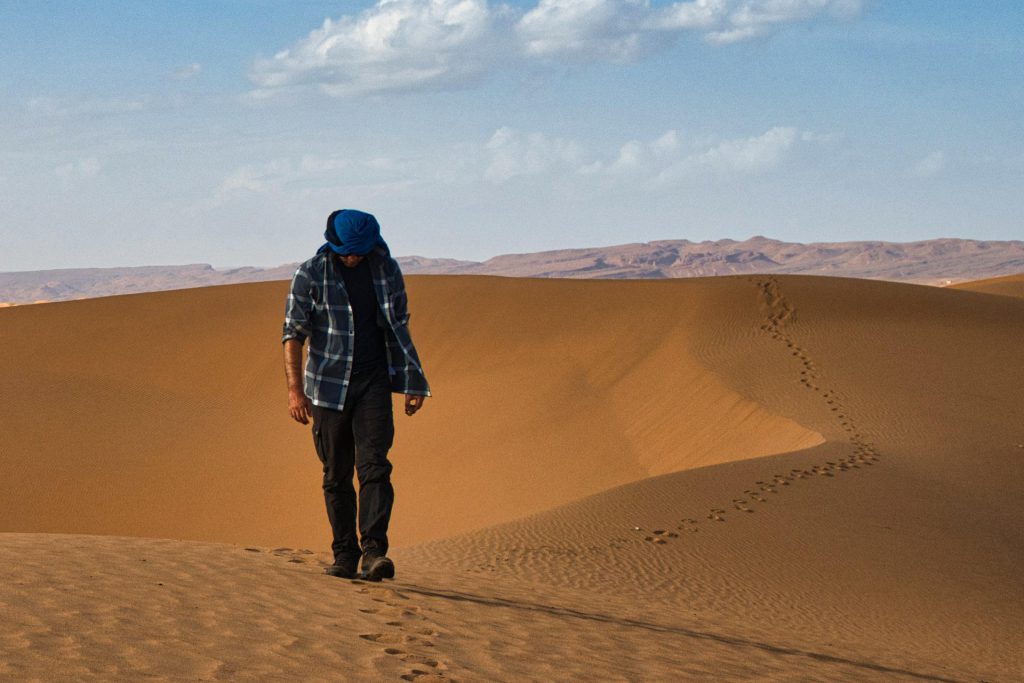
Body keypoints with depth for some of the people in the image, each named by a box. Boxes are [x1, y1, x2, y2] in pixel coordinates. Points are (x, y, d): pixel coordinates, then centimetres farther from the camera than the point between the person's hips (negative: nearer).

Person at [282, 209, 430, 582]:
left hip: (374, 383, 1)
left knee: (374, 465, -14)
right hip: (329, 385, 0)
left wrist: (412, 383, 13)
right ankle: (344, 555, 13)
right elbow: (293, 333, -6)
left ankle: (374, 550, -21)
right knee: (336, 476, 5)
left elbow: (399, 327, 14)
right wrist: (295, 389, -16)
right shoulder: (311, 274, -4)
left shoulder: (387, 270, 4)